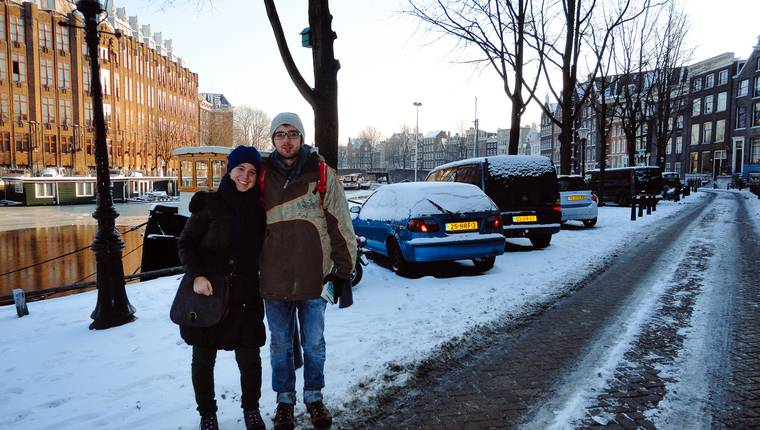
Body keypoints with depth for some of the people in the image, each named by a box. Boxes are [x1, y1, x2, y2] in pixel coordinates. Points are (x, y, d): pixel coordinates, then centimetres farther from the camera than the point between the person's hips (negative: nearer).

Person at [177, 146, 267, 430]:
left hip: (245, 296, 2)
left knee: (249, 359, 3)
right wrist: (196, 275, -16)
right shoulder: (210, 203, -5)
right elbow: (186, 243, -2)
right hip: (207, 293, -2)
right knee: (204, 358, 11)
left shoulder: (259, 209, 4)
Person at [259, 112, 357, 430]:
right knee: (280, 345, 15)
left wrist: (343, 271, -3)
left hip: (314, 278, -1)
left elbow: (341, 225, -2)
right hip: (274, 279, 2)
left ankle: (314, 397, 34)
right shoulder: (263, 175, 3)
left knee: (314, 344, 13)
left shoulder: (322, 173, -3)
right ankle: (284, 400, 34)